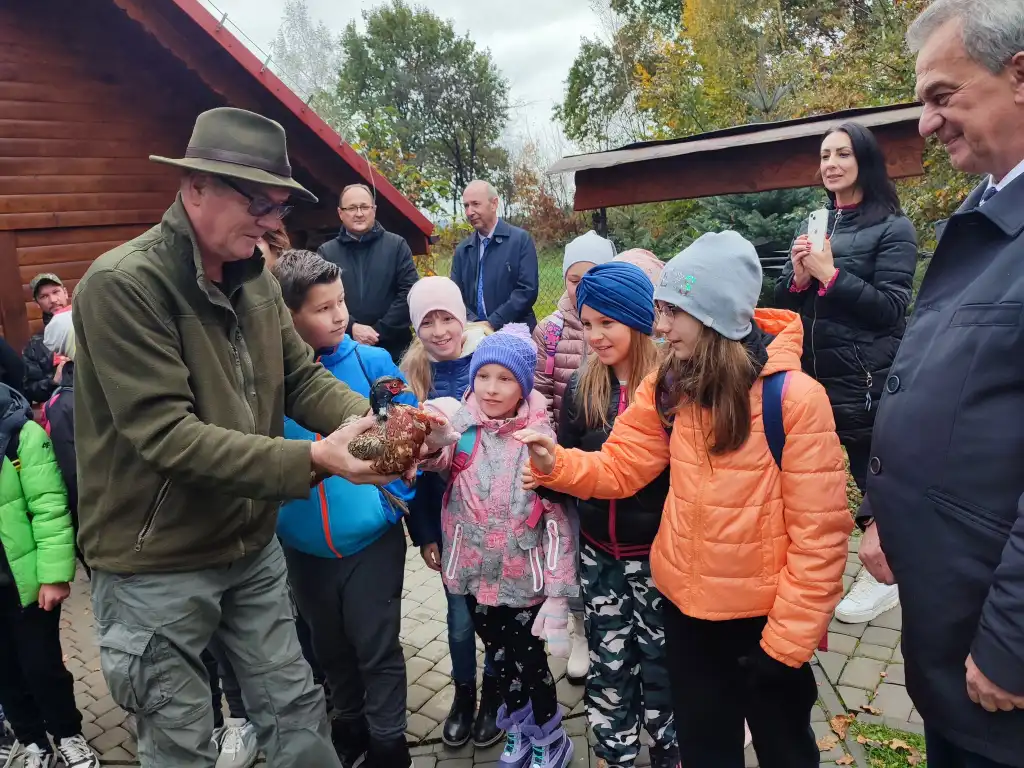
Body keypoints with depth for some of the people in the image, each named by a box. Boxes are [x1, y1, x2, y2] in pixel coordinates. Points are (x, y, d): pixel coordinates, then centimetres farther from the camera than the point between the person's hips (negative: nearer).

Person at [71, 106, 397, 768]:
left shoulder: (255, 279, 3)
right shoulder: (122, 285, -21)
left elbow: (303, 377, 1)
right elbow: (168, 435, -27)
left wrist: (371, 419, -20)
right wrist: (312, 459, -34)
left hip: (254, 548, 6)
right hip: (157, 567, -6)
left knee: (297, 714, 19)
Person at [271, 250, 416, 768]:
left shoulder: (372, 361, -11)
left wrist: (395, 494, -12)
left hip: (371, 537, -2)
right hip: (301, 545, 3)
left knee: (377, 648, 11)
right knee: (330, 647, 23)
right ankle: (348, 725, 47)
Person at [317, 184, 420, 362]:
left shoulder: (396, 245, 5)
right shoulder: (326, 252, 7)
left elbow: (409, 292, -3)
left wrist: (380, 331, -11)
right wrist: (351, 327, -16)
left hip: (394, 349, 0)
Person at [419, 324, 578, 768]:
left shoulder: (538, 436, -14)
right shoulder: (462, 423, -6)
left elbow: (558, 515, -12)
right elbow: (437, 459, -27)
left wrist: (558, 590, -13)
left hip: (524, 575, -3)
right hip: (476, 572, 4)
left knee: (529, 661, 11)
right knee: (500, 658, 21)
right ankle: (516, 732, 46)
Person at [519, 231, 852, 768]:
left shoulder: (793, 396, -21)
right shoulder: (667, 388, -4)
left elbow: (819, 531, -19)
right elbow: (618, 468, -2)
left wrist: (788, 638, -16)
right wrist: (555, 462, -21)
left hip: (763, 616, -4)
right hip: (686, 605, 4)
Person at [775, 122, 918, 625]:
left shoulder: (893, 227, -6)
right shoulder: (813, 224, 10)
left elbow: (891, 308, -14)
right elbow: (785, 303, 10)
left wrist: (830, 274, -19)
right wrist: (797, 277, -11)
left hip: (865, 378, -5)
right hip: (811, 373, 5)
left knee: (873, 477, 7)